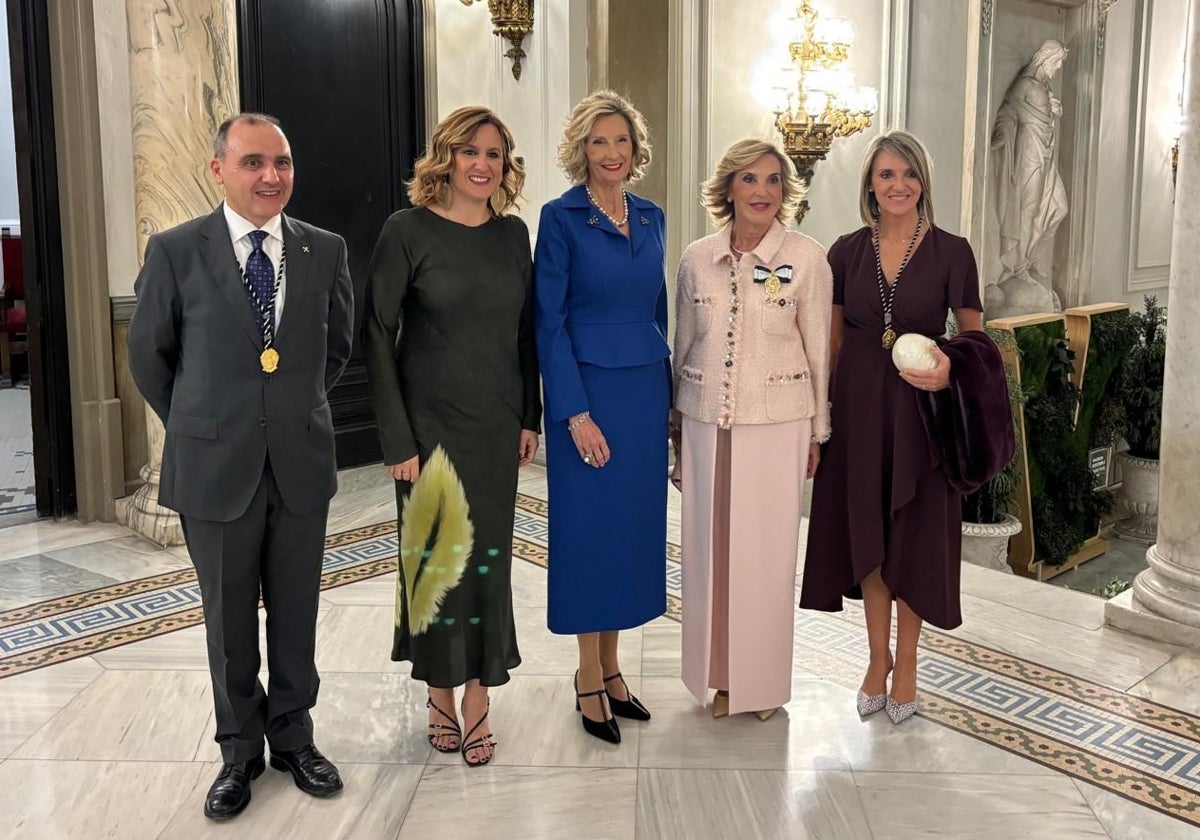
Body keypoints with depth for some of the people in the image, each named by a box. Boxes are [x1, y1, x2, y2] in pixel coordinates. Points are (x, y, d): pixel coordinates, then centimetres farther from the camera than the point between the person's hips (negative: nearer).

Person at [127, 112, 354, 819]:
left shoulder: (325, 251, 0)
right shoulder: (176, 251, -6)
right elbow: (149, 355, 5)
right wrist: (194, 427, 9)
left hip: (301, 463, 2)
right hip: (216, 467, -1)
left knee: (296, 615, 13)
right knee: (229, 619, 12)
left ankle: (293, 736, 33)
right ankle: (240, 750, 30)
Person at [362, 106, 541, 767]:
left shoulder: (513, 234, 6)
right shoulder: (409, 230, -8)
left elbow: (524, 332, 11)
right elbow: (376, 336, -10)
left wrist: (530, 417, 6)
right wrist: (398, 439, -13)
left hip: (498, 425, 4)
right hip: (431, 425, -4)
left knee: (488, 556, 8)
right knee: (436, 557, 4)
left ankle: (478, 697, 20)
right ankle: (440, 693, 23)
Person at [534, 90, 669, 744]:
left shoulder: (650, 218, 10)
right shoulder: (561, 218, -7)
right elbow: (549, 322, -10)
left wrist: (665, 396, 11)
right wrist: (575, 412, -15)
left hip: (645, 390, 6)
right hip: (588, 389, -6)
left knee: (634, 525, 10)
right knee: (589, 527, 2)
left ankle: (610, 665, 25)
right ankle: (590, 676, 17)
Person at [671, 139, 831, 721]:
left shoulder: (807, 259, -4)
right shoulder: (697, 259, 4)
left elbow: (818, 351, 1)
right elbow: (682, 345, 11)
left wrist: (817, 433, 3)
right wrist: (676, 427, 13)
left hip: (777, 425, -2)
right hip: (706, 422, 3)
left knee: (767, 552, 4)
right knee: (708, 548, 8)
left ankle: (763, 680, 21)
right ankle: (717, 675, 23)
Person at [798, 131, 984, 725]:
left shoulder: (951, 252, -4)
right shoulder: (846, 253, 3)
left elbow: (974, 335, 3)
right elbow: (834, 340, 8)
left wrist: (951, 371, -18)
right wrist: (823, 413, 4)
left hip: (922, 408, -2)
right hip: (859, 406, 2)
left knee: (913, 535, 7)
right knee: (866, 533, 10)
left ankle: (905, 663, 24)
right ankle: (877, 658, 27)